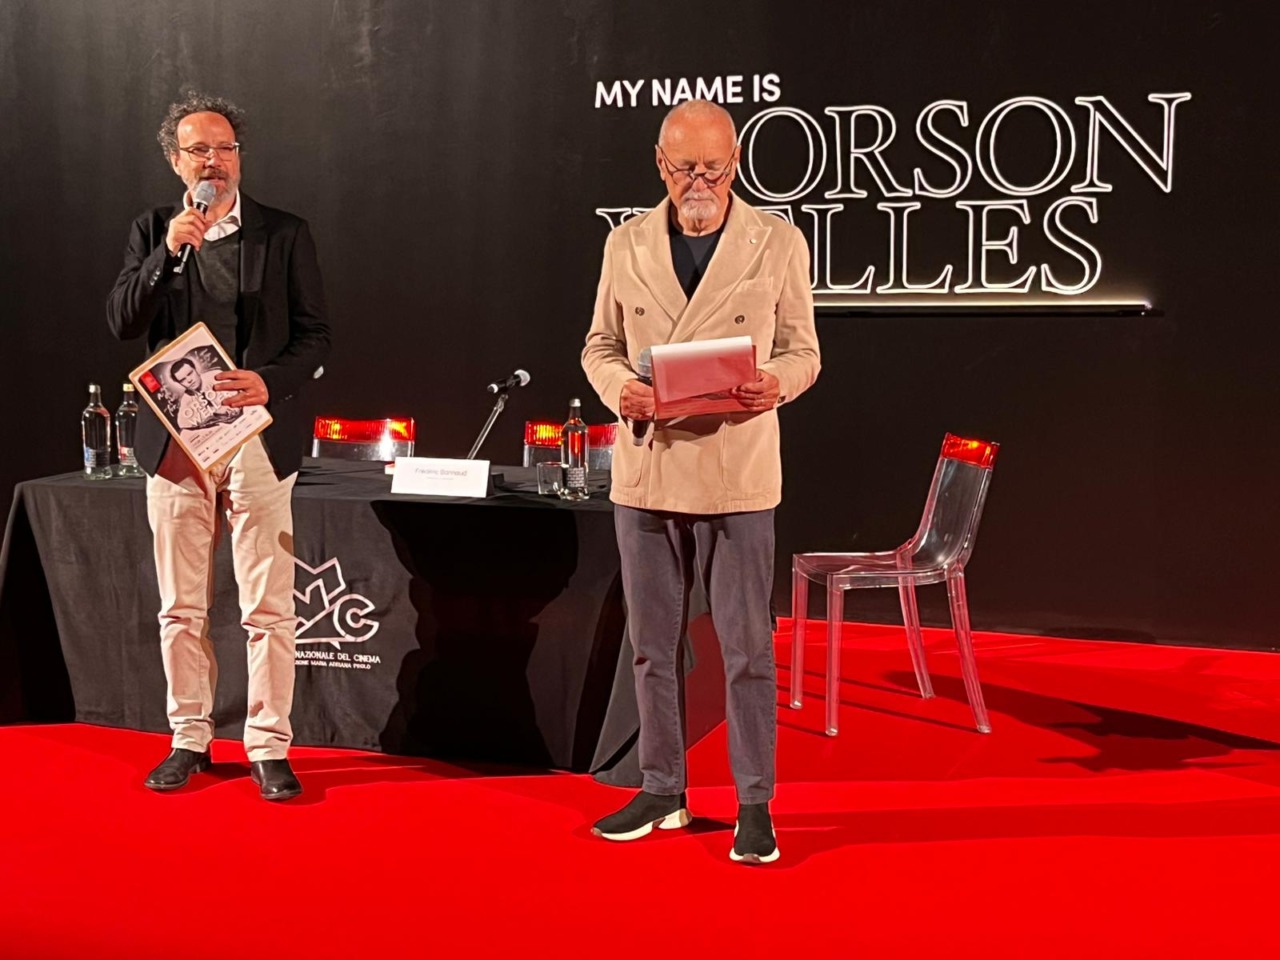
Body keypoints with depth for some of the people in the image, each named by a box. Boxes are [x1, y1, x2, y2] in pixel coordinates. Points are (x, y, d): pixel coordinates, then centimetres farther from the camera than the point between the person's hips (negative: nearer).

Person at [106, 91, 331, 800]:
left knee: (268, 607, -2)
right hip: (174, 441, 2)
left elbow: (315, 334, 2)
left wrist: (271, 382, -16)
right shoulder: (151, 232, 8)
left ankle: (269, 747, 8)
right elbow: (122, 323, -3)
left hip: (257, 437, -2)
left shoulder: (284, 233, 3)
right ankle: (189, 739, 22)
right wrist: (168, 251, -16)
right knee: (181, 609, 9)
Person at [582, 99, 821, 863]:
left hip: (737, 474, -3)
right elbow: (600, 345, 12)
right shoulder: (627, 244, 7)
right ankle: (663, 791, 25)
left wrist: (776, 384, -19)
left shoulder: (778, 241, 0)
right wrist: (619, 387, -11)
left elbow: (803, 351, 3)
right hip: (645, 467, 3)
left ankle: (756, 804, 11)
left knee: (747, 648, 0)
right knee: (654, 644, 12)